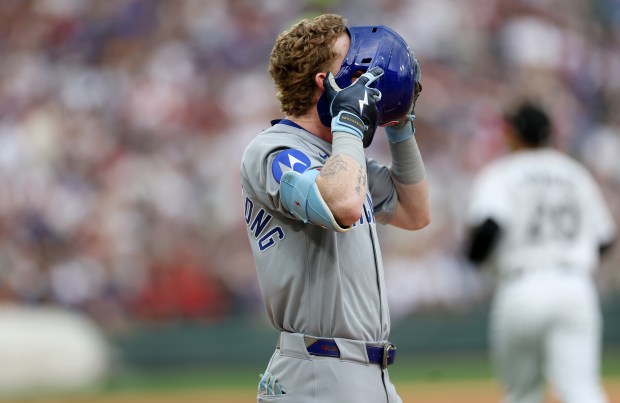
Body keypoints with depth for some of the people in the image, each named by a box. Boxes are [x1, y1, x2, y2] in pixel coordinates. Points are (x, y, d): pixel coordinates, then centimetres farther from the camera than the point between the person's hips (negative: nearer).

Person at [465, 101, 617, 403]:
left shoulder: (499, 174, 3)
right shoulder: (576, 173, 16)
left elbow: (488, 225, -16)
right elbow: (603, 239, 17)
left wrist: (476, 254, 4)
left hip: (522, 289, -2)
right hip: (577, 285, 2)